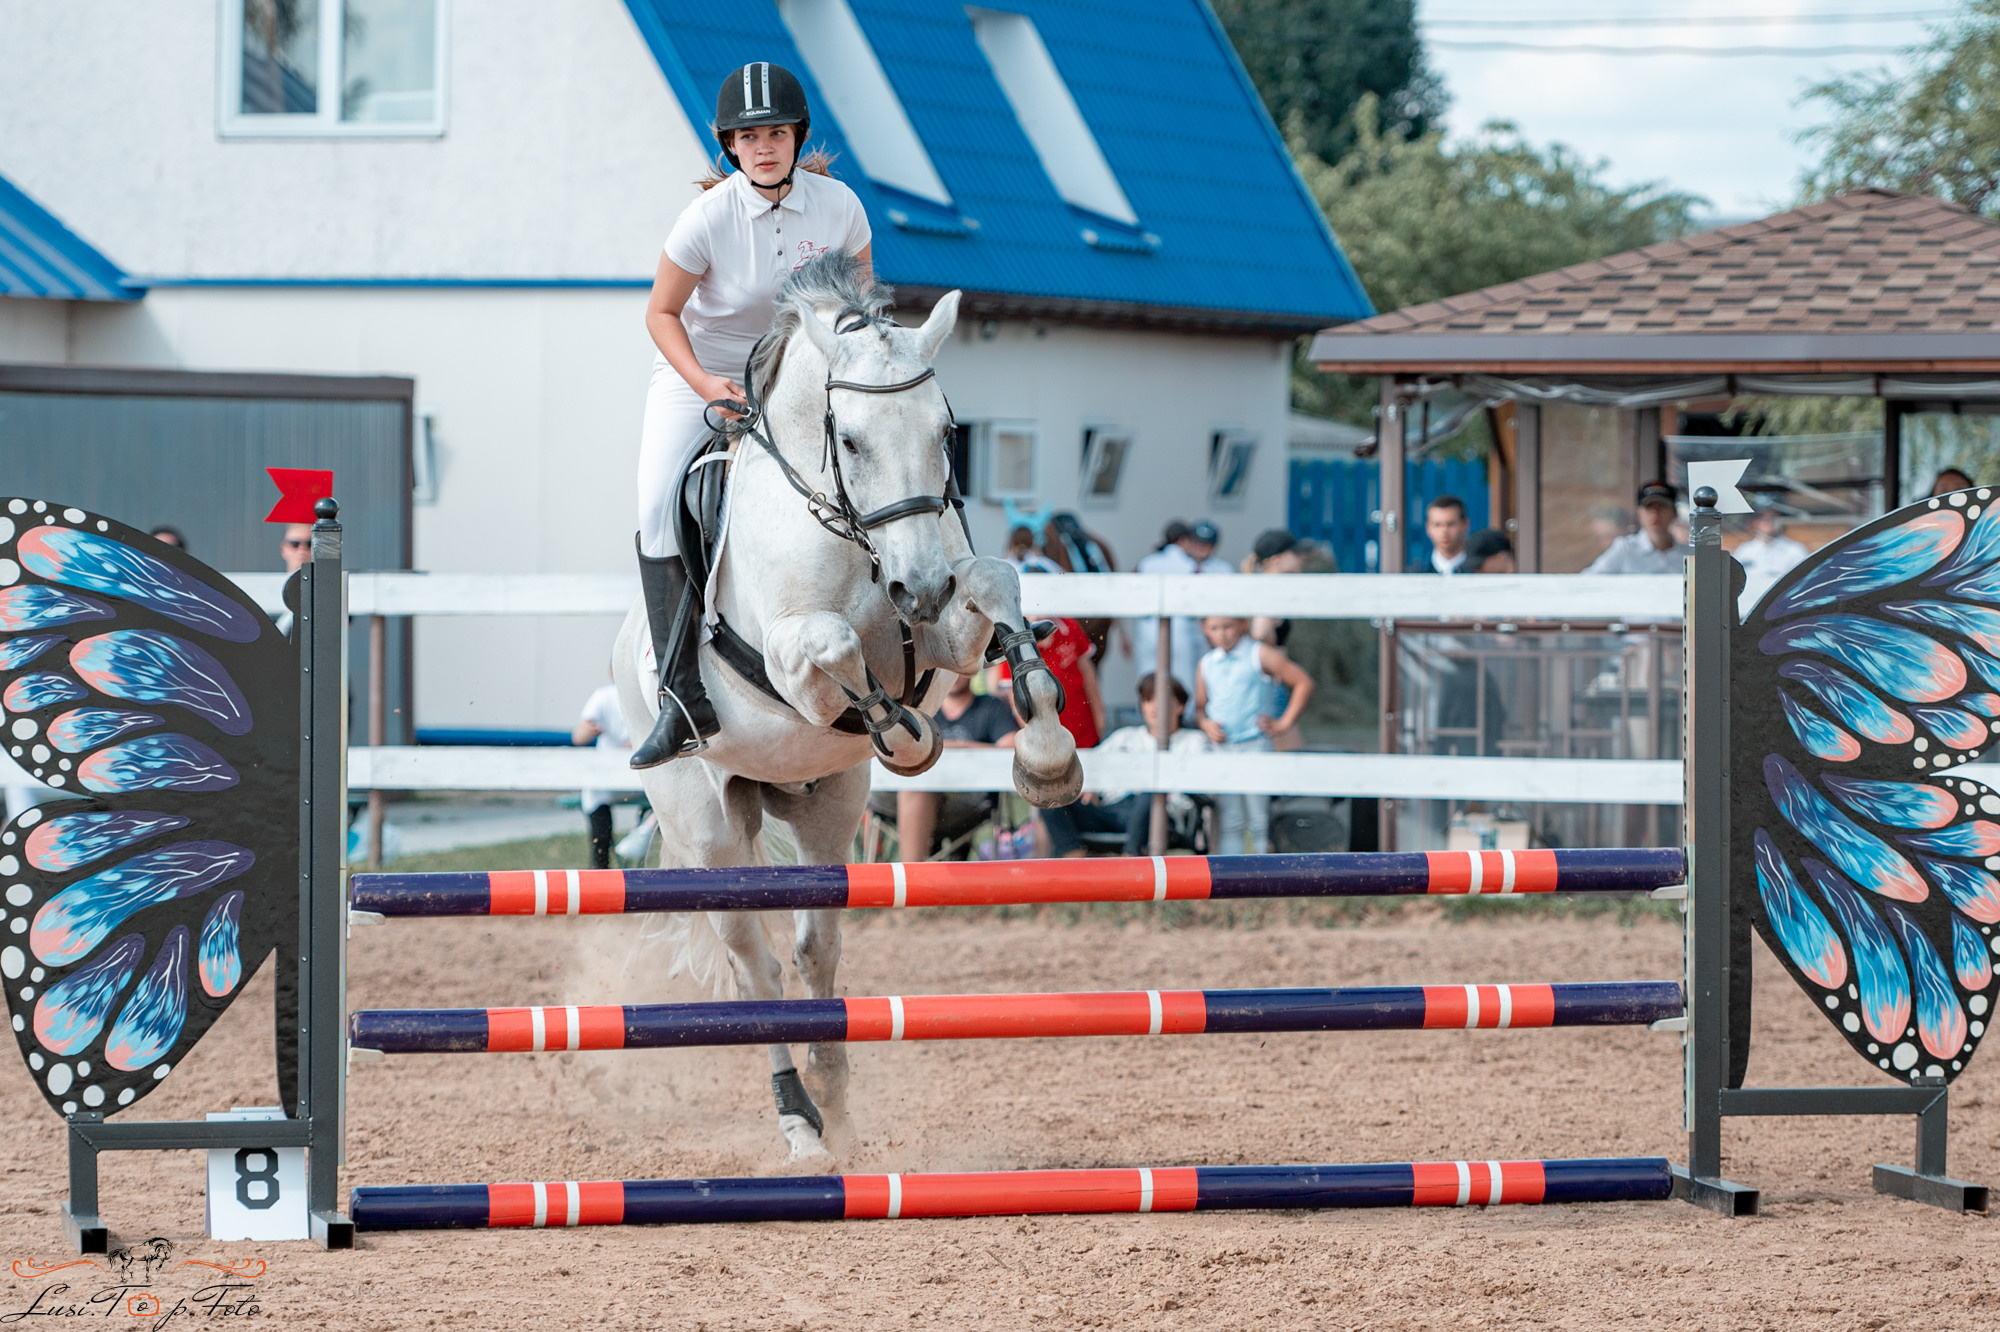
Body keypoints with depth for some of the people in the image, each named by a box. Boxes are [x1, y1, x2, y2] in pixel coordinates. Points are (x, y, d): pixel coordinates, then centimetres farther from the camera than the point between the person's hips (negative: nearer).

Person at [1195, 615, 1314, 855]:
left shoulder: (1260, 655, -2)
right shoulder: (1207, 663, 10)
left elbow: (1303, 683, -1)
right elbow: (1199, 707, 18)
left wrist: (1284, 723, -4)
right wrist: (1206, 725, -5)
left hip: (1254, 744, -3)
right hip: (1220, 748, 3)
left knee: (1258, 821, 0)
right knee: (1229, 821, 3)